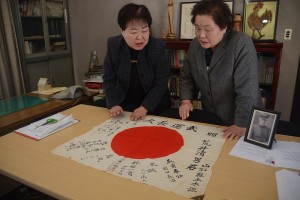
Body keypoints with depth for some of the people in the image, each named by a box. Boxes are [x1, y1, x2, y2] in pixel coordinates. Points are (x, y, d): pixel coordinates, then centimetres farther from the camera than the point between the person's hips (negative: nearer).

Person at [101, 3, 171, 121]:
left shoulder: (159, 47, -16)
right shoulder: (113, 45, -10)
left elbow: (161, 84, -14)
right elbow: (109, 80, -4)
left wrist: (145, 107, -23)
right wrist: (114, 104, -16)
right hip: (124, 104, 2)